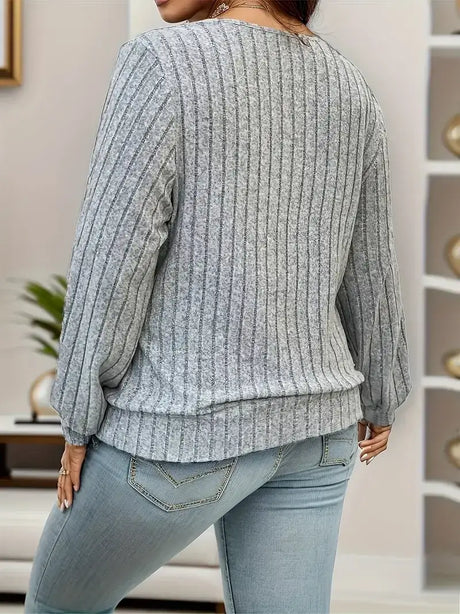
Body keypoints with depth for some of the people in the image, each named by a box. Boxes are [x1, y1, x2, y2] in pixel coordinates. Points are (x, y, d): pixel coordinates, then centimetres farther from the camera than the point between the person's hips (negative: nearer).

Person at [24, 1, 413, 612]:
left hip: (186, 430, -6)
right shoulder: (348, 88, 4)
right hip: (306, 424, 6)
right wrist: (380, 393, 28)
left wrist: (82, 424, -6)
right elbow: (368, 268, 13)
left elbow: (112, 264, -17)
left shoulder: (164, 63, -16)